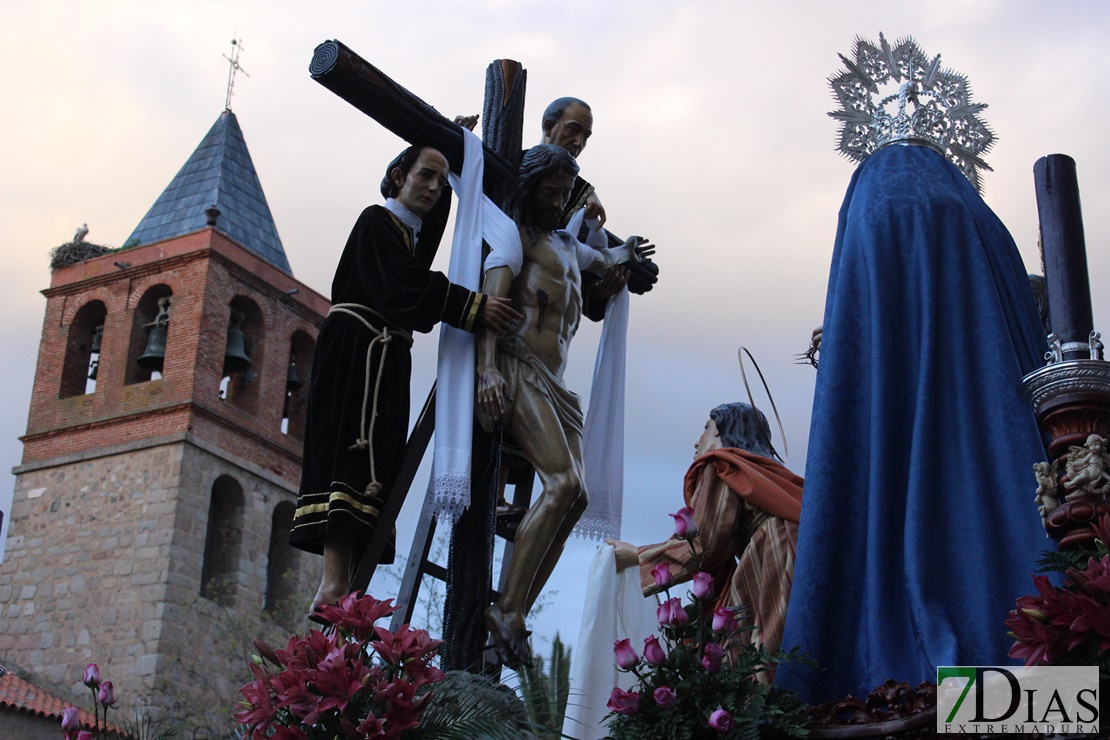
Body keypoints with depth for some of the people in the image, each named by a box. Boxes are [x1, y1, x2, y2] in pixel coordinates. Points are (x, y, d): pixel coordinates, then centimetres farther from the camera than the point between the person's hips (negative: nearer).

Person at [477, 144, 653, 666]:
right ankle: (508, 611, -21)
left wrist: (626, 252, 39)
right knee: (562, 483, -23)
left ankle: (515, 617, -8)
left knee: (575, 495, -6)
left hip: (553, 382, 8)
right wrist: (488, 369, -21)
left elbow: (605, 261, 55)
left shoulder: (567, 245, 29)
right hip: (518, 371, -8)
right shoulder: (516, 234, 5)